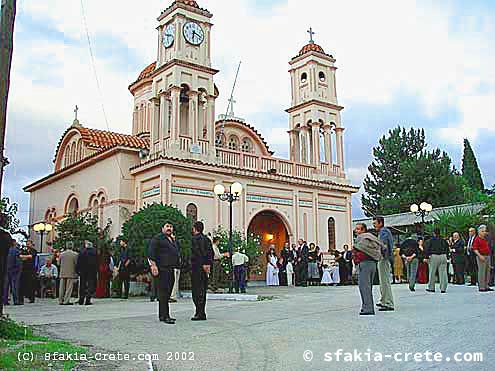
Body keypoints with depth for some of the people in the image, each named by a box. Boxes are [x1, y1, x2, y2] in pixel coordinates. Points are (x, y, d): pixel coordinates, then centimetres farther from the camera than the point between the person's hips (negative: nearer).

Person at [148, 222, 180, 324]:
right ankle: (164, 316, -14)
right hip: (162, 269, -9)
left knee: (167, 293, 10)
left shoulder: (173, 240, 22)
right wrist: (153, 265, -19)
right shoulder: (157, 238, -3)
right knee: (164, 292, -12)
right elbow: (151, 254, -11)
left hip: (171, 269, 9)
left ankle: (163, 315, 16)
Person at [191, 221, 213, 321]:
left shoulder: (195, 238, -9)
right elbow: (211, 253, 14)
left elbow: (198, 252, -19)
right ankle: (202, 313, 18)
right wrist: (208, 264, 11)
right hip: (205, 267, 8)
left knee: (197, 290, -6)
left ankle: (200, 313, -7)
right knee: (203, 290, 13)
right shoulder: (207, 239, 15)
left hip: (197, 267, -8)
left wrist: (203, 264, -18)